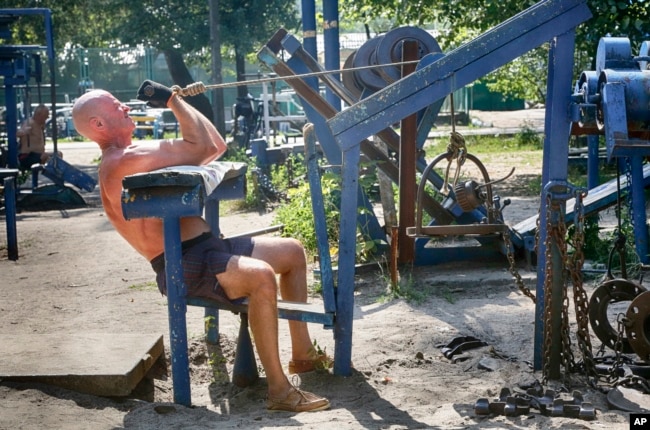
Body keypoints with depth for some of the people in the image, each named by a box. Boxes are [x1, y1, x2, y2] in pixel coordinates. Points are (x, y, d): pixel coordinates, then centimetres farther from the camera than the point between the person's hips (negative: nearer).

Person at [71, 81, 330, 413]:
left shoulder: (135, 155, 20)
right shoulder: (123, 161, -15)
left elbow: (213, 146, 20)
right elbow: (204, 147, -17)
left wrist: (177, 102, 11)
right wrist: (172, 99, -5)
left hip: (203, 247, 11)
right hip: (181, 267, -11)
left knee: (292, 251, 16)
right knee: (261, 276, -35)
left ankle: (302, 353, 20)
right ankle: (279, 390, -30)